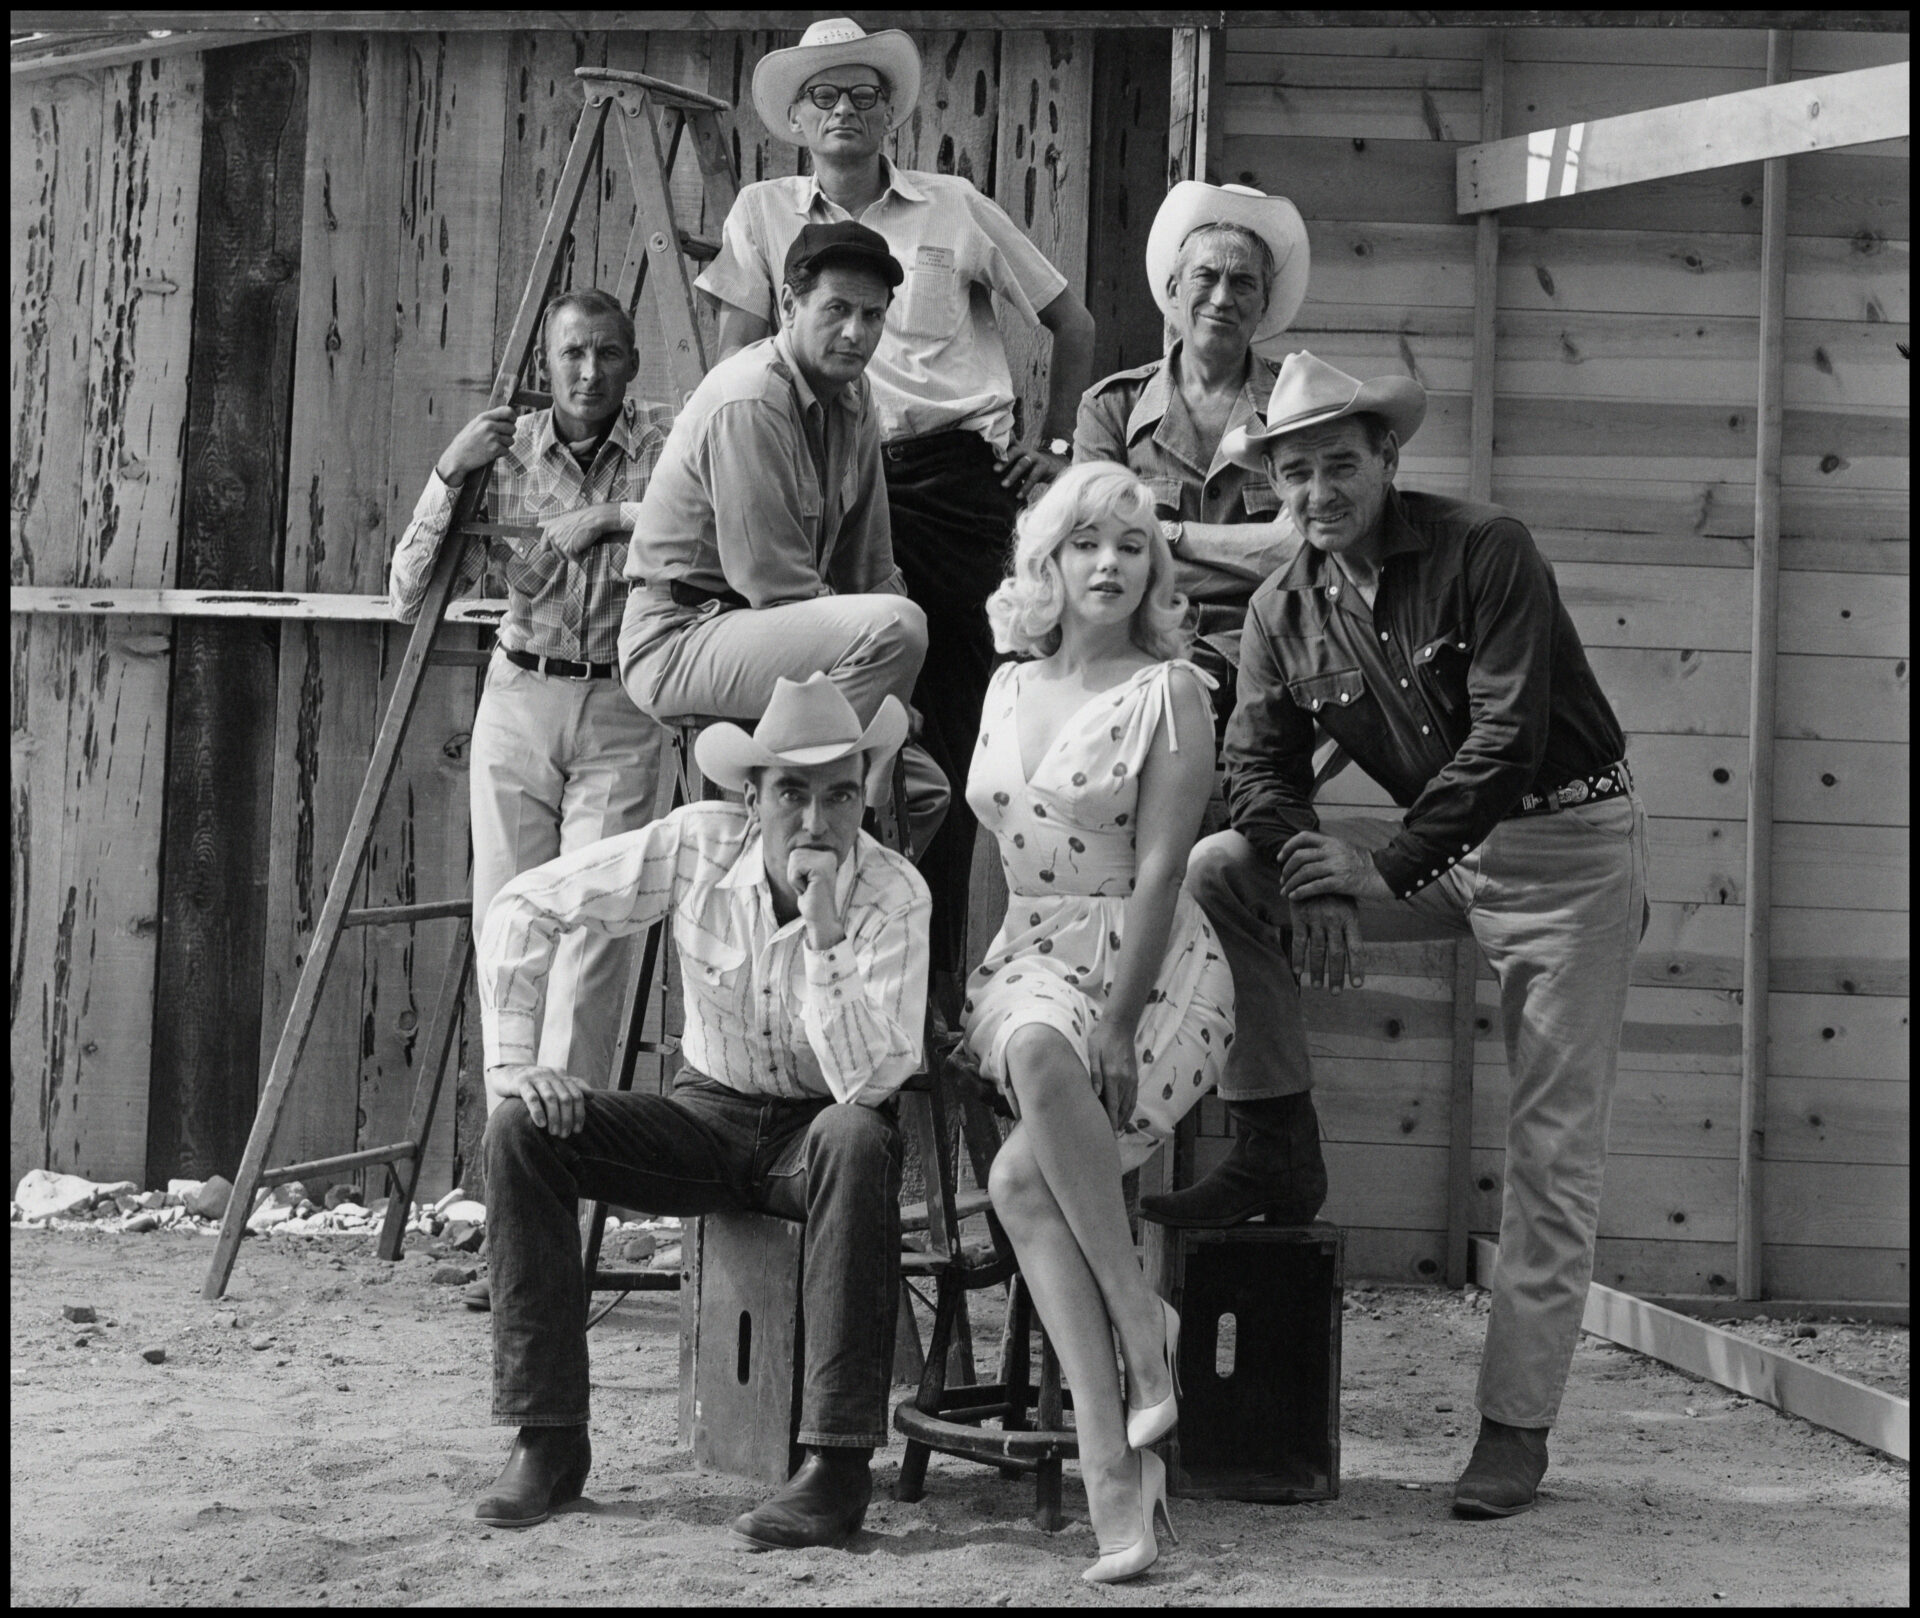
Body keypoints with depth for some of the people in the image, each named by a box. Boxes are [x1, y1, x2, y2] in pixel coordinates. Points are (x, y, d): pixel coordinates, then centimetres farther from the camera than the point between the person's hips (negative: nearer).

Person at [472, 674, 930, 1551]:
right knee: (522, 1129, -20)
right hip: (708, 1112, 3)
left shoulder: (892, 895, -21)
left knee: (856, 1140, -39)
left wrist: (825, 932, -38)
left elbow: (870, 1084, -31)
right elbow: (523, 908, -5)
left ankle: (838, 1464, -35)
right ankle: (548, 1441, -13)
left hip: (816, 1127, -3)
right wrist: (513, 1062, -14)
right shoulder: (697, 844, -13)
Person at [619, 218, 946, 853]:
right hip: (677, 639, -9)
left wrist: (891, 702, 0)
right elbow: (779, 586, -21)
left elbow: (870, 566, 12)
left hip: (753, 631, 9)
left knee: (921, 787, 9)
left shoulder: (852, 397, 9)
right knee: (896, 625, -30)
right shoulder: (748, 401, -19)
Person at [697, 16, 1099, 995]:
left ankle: (938, 971, 4)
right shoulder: (764, 216, 9)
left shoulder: (953, 209, 8)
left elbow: (1072, 323, 16)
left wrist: (1053, 443, 10)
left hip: (956, 477, 0)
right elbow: (737, 367, 8)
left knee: (949, 720, -1)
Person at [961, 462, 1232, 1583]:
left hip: (1155, 975, -4)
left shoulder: (1170, 691, -1)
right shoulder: (1009, 688, 15)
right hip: (1028, 967, 4)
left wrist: (1117, 1022, -18)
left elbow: (1158, 870, -10)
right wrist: (965, 988, 9)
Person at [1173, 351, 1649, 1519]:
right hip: (1438, 849, 6)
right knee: (1218, 873, -9)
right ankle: (1272, 1151, -2)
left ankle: (1517, 1428, -1)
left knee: (1555, 1149, -6)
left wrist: (1386, 868, -27)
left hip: (1570, 841, -5)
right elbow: (1264, 765, -1)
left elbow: (1507, 735, -22)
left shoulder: (1485, 552, -16)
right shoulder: (1285, 610, 2)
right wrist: (1320, 890, -21)